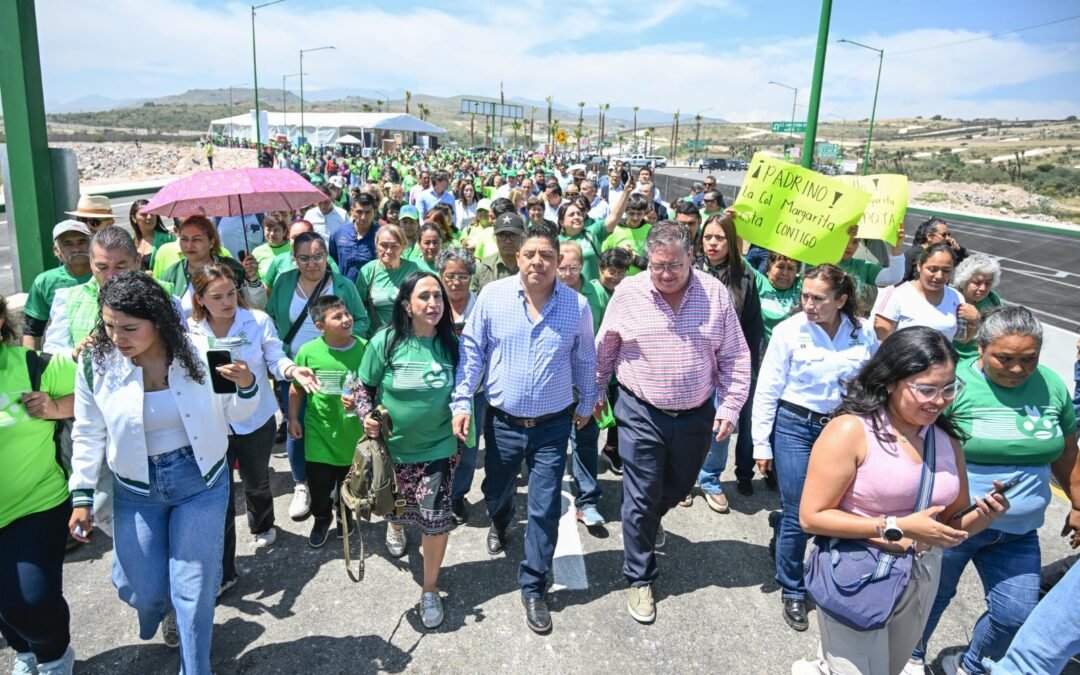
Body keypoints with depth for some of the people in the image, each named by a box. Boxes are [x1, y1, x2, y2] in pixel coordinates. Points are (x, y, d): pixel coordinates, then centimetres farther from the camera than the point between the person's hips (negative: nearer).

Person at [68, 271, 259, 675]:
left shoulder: (199, 351, -16)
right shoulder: (97, 363, -13)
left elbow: (234, 414, -5)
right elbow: (88, 435, 0)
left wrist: (247, 386, -25)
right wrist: (82, 496, 1)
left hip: (200, 481, -1)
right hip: (137, 489, 2)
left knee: (194, 586, 6)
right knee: (139, 589, 11)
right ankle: (171, 609, 50)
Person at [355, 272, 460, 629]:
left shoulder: (451, 344, -7)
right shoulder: (386, 341, -14)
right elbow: (364, 387, -2)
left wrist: (459, 439, 9)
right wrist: (367, 417, -20)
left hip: (438, 447, 0)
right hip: (393, 445, 0)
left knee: (436, 517, -5)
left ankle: (430, 589, 18)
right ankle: (394, 527, 62)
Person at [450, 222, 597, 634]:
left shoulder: (577, 306, -7)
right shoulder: (492, 296, -8)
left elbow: (585, 361, 6)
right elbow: (472, 351, -2)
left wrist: (585, 404, 14)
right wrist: (462, 401, -5)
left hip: (552, 426, -1)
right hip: (502, 422, 1)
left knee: (545, 511, 3)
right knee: (496, 492, 23)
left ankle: (533, 588, 22)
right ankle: (499, 525, 59)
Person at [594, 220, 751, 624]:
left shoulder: (715, 294, -6)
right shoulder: (627, 294, -8)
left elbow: (735, 358, 0)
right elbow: (604, 350, 5)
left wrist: (729, 408, -4)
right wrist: (595, 393, 12)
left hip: (696, 416, 2)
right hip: (641, 414, -2)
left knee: (677, 488, 22)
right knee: (640, 500, 3)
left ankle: (651, 521, 55)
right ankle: (640, 579, 22)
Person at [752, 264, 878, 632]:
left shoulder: (864, 332, -4)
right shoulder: (789, 330, -12)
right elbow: (767, 390, -7)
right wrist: (761, 445, -6)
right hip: (794, 426, -3)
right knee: (798, 516, 2)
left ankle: (782, 523, 43)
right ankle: (792, 592, 23)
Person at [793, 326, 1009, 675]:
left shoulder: (946, 438, 1)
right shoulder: (851, 431, -18)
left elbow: (953, 524, 10)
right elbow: (811, 516, -19)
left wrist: (984, 515, -12)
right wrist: (897, 527, -23)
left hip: (922, 580, 7)